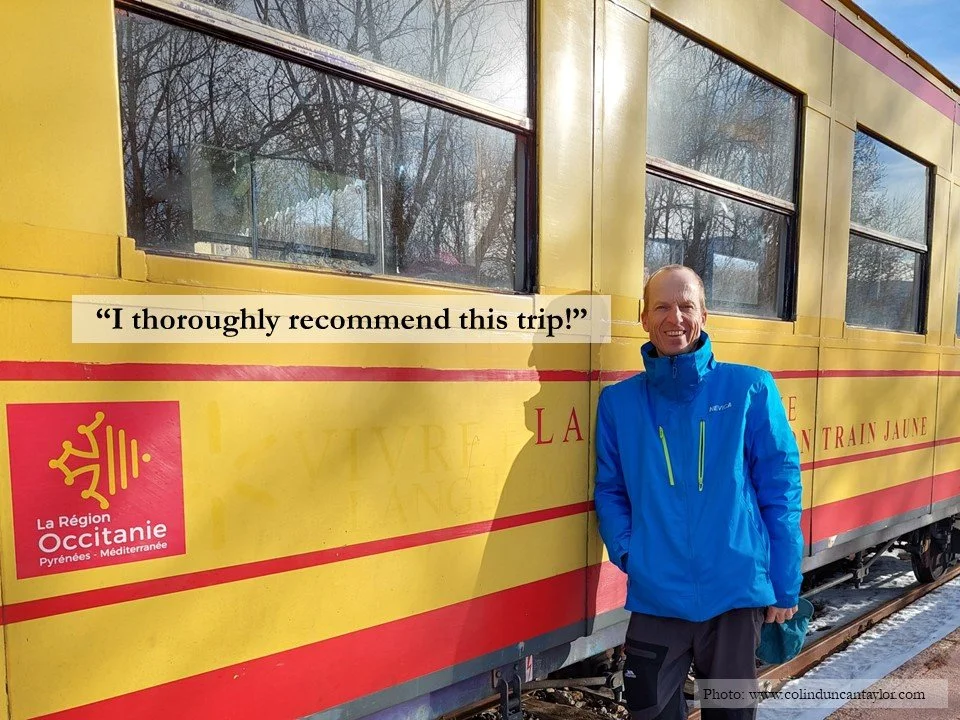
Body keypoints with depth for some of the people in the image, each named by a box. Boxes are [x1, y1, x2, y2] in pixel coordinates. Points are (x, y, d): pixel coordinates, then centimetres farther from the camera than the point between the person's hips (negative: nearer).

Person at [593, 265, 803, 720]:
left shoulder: (750, 389, -4)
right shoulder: (618, 401, 0)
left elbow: (780, 488, -2)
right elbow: (609, 491, 6)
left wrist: (785, 585, -1)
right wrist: (627, 553, -8)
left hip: (737, 594, 0)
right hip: (655, 597, 1)